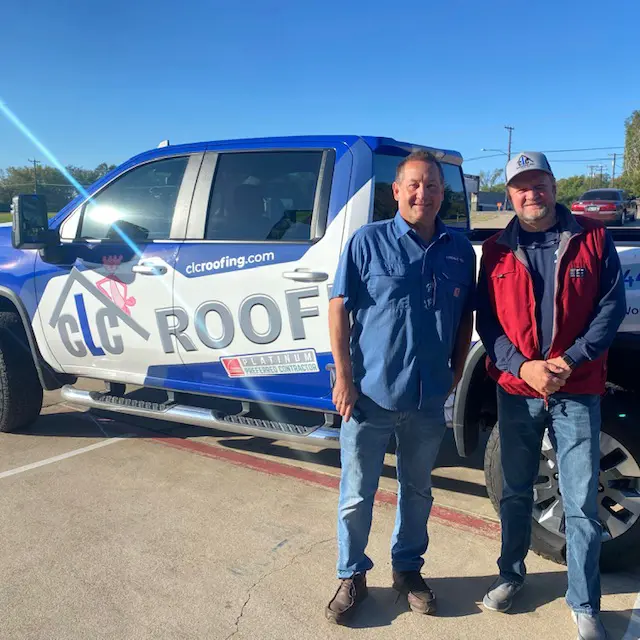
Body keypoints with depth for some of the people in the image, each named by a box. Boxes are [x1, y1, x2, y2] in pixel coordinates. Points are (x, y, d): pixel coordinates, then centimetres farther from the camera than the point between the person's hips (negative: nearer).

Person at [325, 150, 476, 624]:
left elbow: (465, 316, 13)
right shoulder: (368, 241, -6)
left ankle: (408, 568, 39)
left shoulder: (460, 249, 4)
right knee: (356, 495, 9)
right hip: (370, 394, -3)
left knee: (418, 491, 19)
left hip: (429, 399, 3)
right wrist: (344, 377, -11)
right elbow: (339, 308, -7)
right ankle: (352, 576, 29)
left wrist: (455, 373, 7)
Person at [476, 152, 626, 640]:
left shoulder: (592, 238, 0)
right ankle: (511, 574, 37)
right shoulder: (496, 250, 3)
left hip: (577, 391, -1)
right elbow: (486, 321, 1)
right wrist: (522, 367, -14)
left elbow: (612, 306, -3)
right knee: (516, 493, 16)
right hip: (516, 390, 2)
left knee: (582, 505, 4)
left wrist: (570, 360, -14)